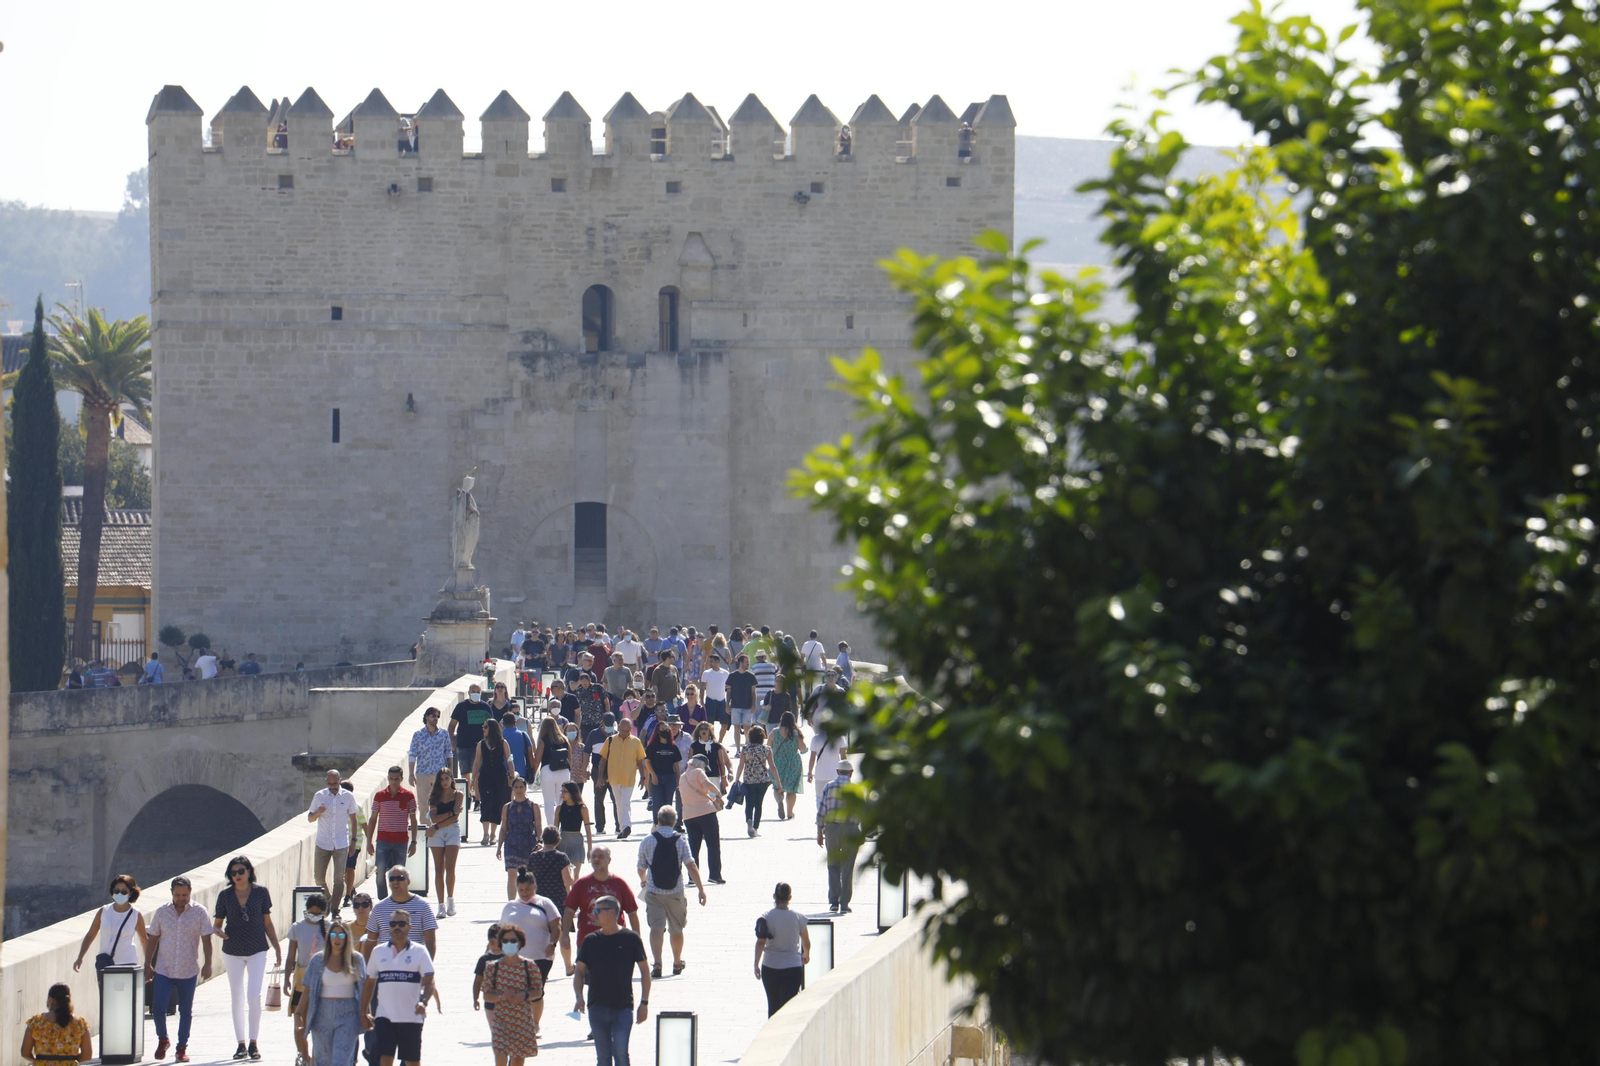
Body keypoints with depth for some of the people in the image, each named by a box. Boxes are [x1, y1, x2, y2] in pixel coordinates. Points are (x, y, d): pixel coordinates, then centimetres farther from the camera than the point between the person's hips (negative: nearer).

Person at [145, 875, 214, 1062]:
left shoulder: (199, 912, -1)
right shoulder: (161, 912, 2)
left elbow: (206, 939, 1)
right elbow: (152, 939, 9)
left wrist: (207, 964, -8)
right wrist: (148, 964, 7)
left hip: (188, 971, 0)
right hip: (164, 970, 0)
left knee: (186, 1011, 6)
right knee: (158, 1007, -8)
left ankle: (182, 1048, 16)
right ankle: (162, 1040, 16)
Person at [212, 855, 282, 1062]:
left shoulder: (261, 892, -1)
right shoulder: (225, 896, 0)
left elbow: (267, 923, 6)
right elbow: (216, 923, 4)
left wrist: (277, 948, 4)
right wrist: (217, 931, -19)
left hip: (257, 951, -2)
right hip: (233, 951, 2)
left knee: (254, 995, -11)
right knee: (237, 998, 6)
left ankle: (253, 1044, -4)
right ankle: (241, 1044, 14)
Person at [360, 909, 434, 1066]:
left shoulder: (419, 952, 2)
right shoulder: (378, 952, 10)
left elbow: (429, 981, -5)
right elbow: (369, 983, 16)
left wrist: (423, 1001, -24)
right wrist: (364, 1012, 12)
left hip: (411, 1017, -1)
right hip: (384, 1017, 1)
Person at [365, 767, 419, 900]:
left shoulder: (408, 796, 2)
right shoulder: (379, 795, 4)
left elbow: (413, 820, 5)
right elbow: (373, 819, 9)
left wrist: (413, 842, 0)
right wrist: (369, 841, 5)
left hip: (401, 841, 0)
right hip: (383, 840, 0)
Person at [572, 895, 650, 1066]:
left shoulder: (630, 939, -2)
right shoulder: (590, 941, 6)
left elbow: (644, 971, 3)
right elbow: (580, 971, 8)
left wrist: (644, 1002, -1)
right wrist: (579, 996, -9)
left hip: (623, 1007, -3)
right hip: (597, 1007, 3)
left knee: (620, 1052, -12)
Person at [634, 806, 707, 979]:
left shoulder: (647, 841, -4)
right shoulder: (680, 841, -3)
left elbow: (641, 868, 5)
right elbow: (691, 866, -10)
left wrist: (643, 880, 28)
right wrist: (701, 889, -7)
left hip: (653, 892, -1)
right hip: (675, 892, 1)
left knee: (656, 927, -5)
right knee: (677, 928, 17)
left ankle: (657, 963, -23)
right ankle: (677, 963, 31)